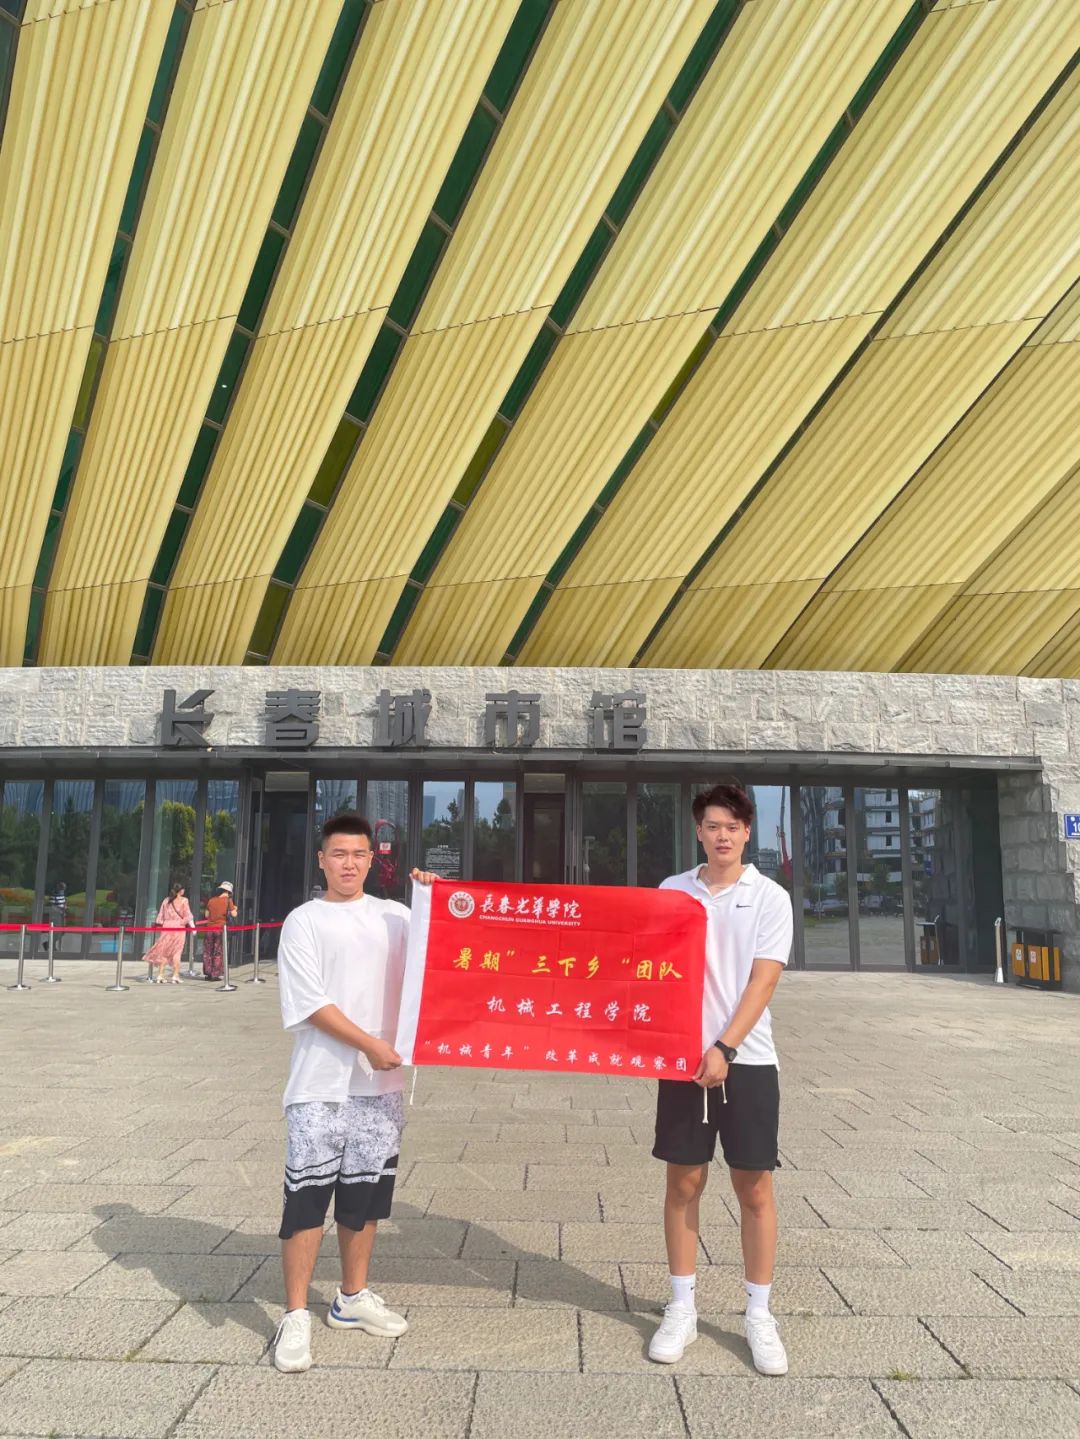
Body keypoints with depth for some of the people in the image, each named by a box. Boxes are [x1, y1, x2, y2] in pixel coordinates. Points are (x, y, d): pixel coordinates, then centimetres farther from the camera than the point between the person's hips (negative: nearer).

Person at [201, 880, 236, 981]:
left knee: (207, 952, 11)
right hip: (220, 928, -3)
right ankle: (215, 975, 2)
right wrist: (234, 909, 13)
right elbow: (234, 914, -7)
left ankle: (207, 974, 10)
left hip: (209, 928, 3)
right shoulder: (228, 900, -2)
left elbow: (206, 915, 12)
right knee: (217, 953, 5)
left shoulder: (211, 900, 8)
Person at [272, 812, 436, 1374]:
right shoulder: (305, 922, -2)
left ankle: (353, 1297, 31)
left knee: (366, 1194, 14)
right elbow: (310, 1003, -9)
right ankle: (296, 1316, 13)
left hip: (381, 1083, 4)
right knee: (307, 1198, -1)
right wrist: (368, 1043, -15)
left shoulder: (395, 916, 8)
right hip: (320, 1085, -4)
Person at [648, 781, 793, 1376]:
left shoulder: (770, 897, -2)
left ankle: (759, 1314, 22)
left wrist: (725, 1047, -15)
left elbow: (763, 981, -8)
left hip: (747, 1059, -1)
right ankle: (682, 1308, 23)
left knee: (755, 1188, 6)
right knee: (683, 1182, 9)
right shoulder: (671, 890, 5)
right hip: (682, 1055, 2)